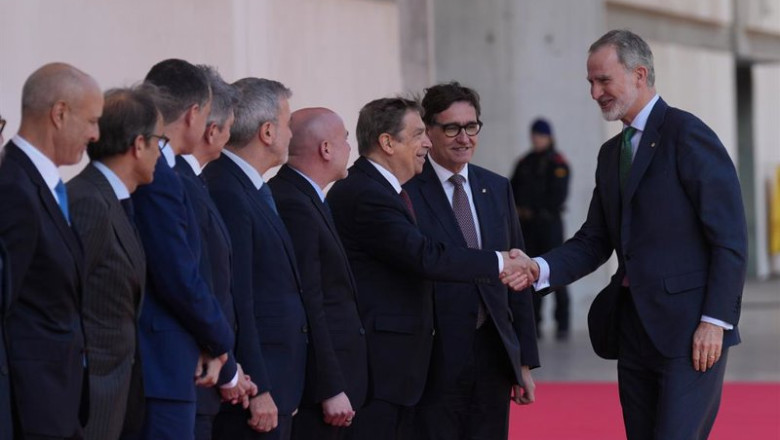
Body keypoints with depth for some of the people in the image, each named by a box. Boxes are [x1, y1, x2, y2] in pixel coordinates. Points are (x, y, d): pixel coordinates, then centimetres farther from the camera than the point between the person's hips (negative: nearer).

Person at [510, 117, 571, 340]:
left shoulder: (557, 163, -1)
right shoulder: (525, 163, 15)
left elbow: (558, 196, -8)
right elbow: (514, 189, 14)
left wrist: (534, 211, -7)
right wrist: (517, 209, -4)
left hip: (549, 222, -5)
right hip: (527, 225, 5)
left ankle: (562, 324, -5)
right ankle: (534, 323, 6)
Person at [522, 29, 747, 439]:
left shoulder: (687, 135, -9)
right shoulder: (612, 152, 17)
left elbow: (729, 237, -12)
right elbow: (594, 241, 14)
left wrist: (715, 321, -17)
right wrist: (540, 268, -5)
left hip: (688, 329, -8)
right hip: (634, 329, 8)